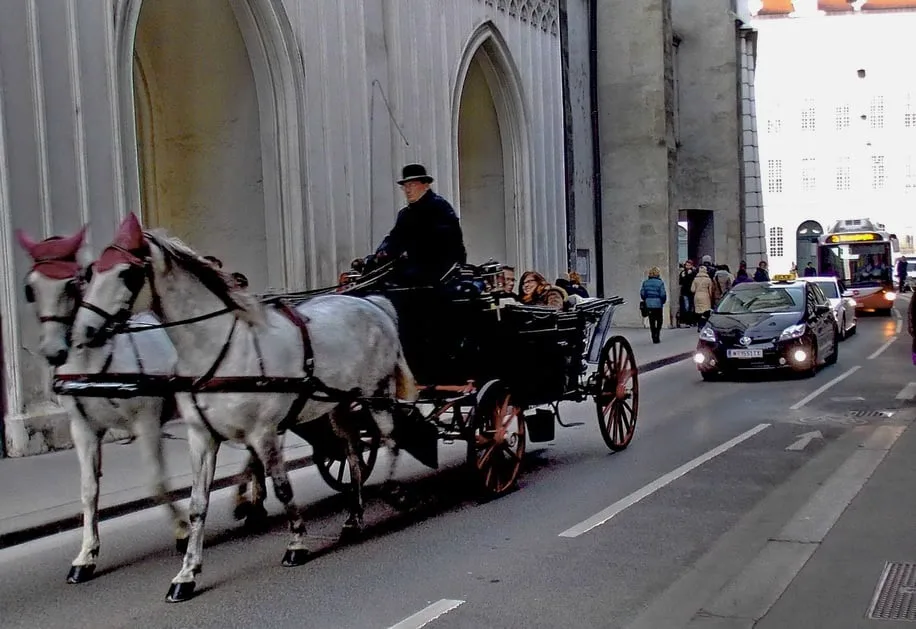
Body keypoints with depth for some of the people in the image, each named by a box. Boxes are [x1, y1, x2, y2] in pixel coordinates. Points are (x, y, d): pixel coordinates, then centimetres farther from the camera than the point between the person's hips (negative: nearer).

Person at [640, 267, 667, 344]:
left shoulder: (645, 282, 1)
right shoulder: (660, 283, -11)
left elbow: (642, 294, 3)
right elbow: (663, 295, -12)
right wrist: (663, 301, 6)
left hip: (648, 305, 3)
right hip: (658, 305, -3)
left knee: (652, 322, 10)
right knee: (659, 321, 9)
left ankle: (654, 338, 10)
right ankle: (657, 337, -2)